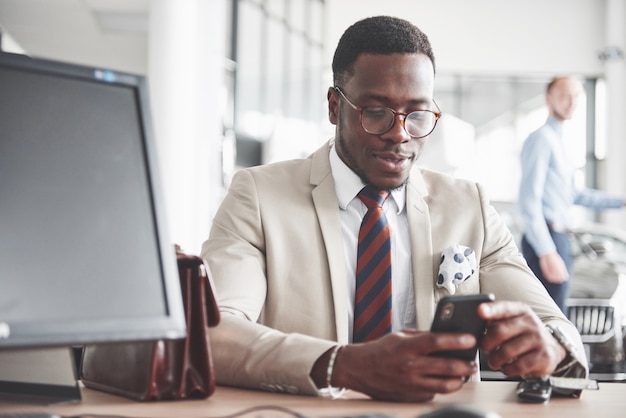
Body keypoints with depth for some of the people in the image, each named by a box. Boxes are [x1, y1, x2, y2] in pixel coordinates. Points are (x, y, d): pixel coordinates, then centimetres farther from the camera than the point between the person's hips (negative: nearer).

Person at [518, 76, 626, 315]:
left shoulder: (558, 141, 20)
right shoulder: (541, 138, -10)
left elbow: (573, 194, 29)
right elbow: (529, 200, -18)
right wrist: (547, 252, -24)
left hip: (559, 240, 10)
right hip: (546, 240, -10)